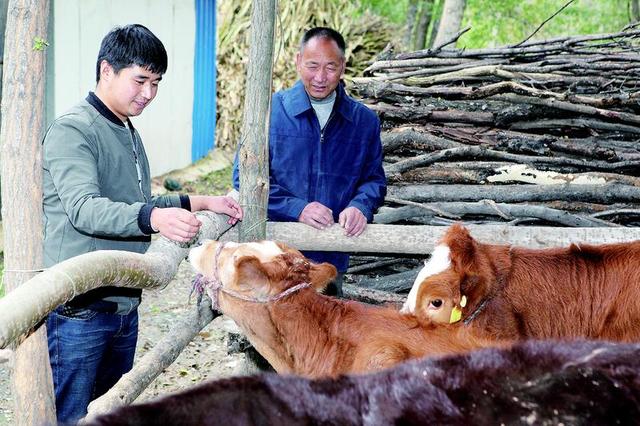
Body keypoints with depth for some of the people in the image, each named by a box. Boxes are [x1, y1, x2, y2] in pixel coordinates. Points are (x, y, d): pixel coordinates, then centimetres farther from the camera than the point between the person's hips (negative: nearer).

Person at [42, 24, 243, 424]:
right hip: (79, 311, -9)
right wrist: (154, 218, -42)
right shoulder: (73, 131, -13)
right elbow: (84, 209, -28)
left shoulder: (130, 135, 16)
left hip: (125, 306, 9)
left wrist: (201, 203, 16)